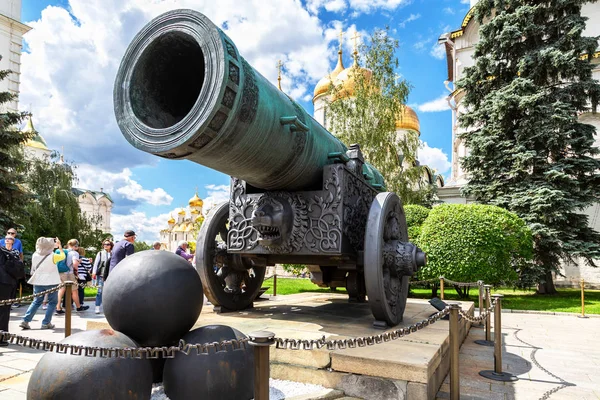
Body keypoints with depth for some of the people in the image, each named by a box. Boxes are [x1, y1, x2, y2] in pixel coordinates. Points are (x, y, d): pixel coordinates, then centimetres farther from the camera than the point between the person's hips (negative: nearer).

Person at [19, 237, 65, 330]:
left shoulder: (35, 255, -4)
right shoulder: (52, 256, -17)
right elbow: (62, 256, 2)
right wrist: (60, 246, 14)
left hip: (38, 282, 4)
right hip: (51, 282, -4)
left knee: (36, 302, 18)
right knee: (53, 302, 9)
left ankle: (25, 321, 11)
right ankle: (46, 323, 7)